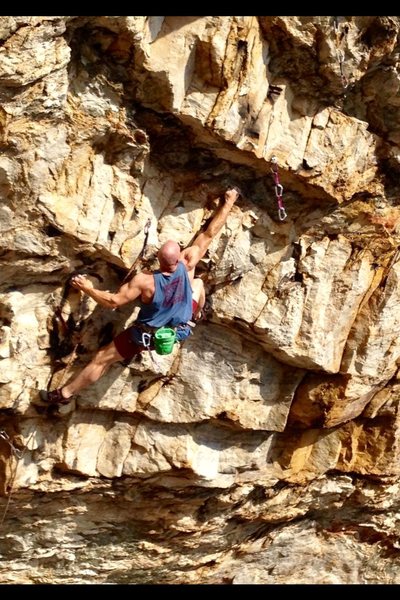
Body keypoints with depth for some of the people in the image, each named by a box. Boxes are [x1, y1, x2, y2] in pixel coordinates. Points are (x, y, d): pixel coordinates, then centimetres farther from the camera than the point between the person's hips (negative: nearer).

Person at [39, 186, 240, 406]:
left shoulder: (145, 281, -33)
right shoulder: (187, 265, -26)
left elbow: (113, 301, -25)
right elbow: (209, 234, -20)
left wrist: (87, 288, -14)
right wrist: (228, 202, -12)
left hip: (146, 335, -3)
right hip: (178, 331, 3)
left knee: (101, 359, 9)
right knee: (198, 283, 19)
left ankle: (65, 393, 18)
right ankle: (196, 317, 44)